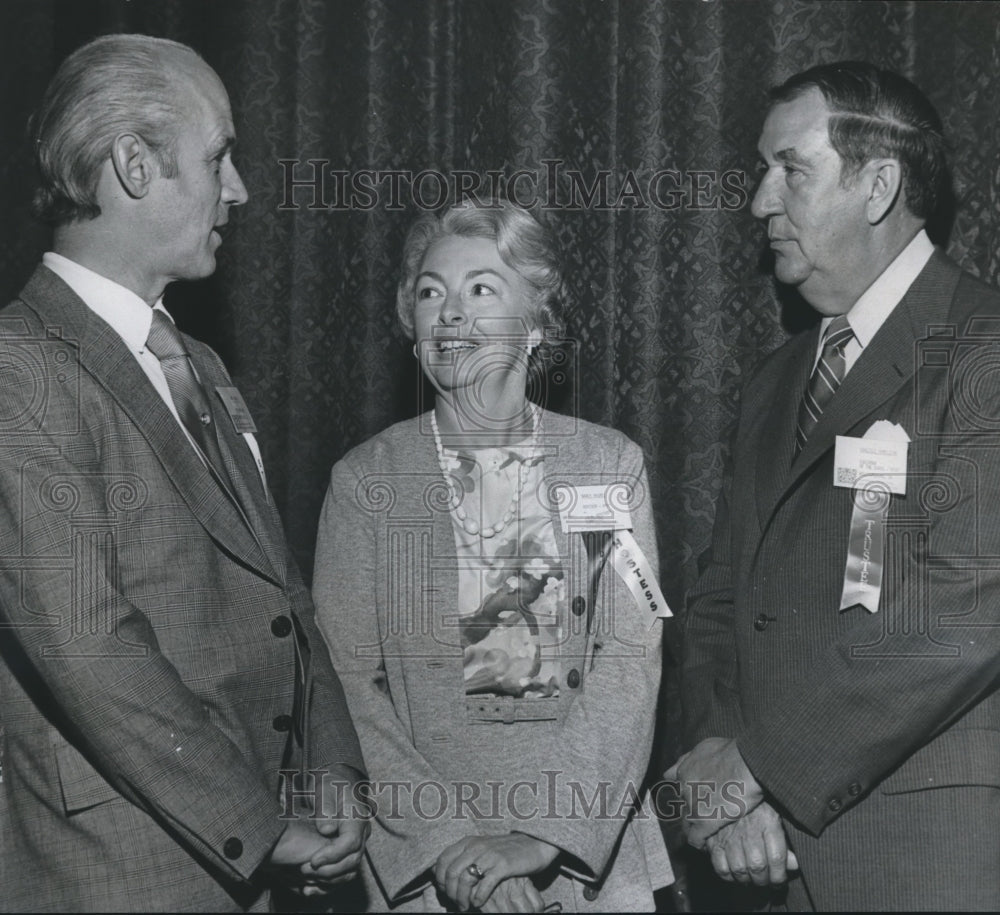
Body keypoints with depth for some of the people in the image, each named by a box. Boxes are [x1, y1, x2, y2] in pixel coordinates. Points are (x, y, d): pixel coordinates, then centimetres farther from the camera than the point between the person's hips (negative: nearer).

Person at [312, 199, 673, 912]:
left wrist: (543, 837, -17)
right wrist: (448, 839, -18)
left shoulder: (612, 466, 1)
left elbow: (631, 665, -6)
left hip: (592, 851, 1)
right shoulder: (363, 482, -1)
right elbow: (347, 684, -6)